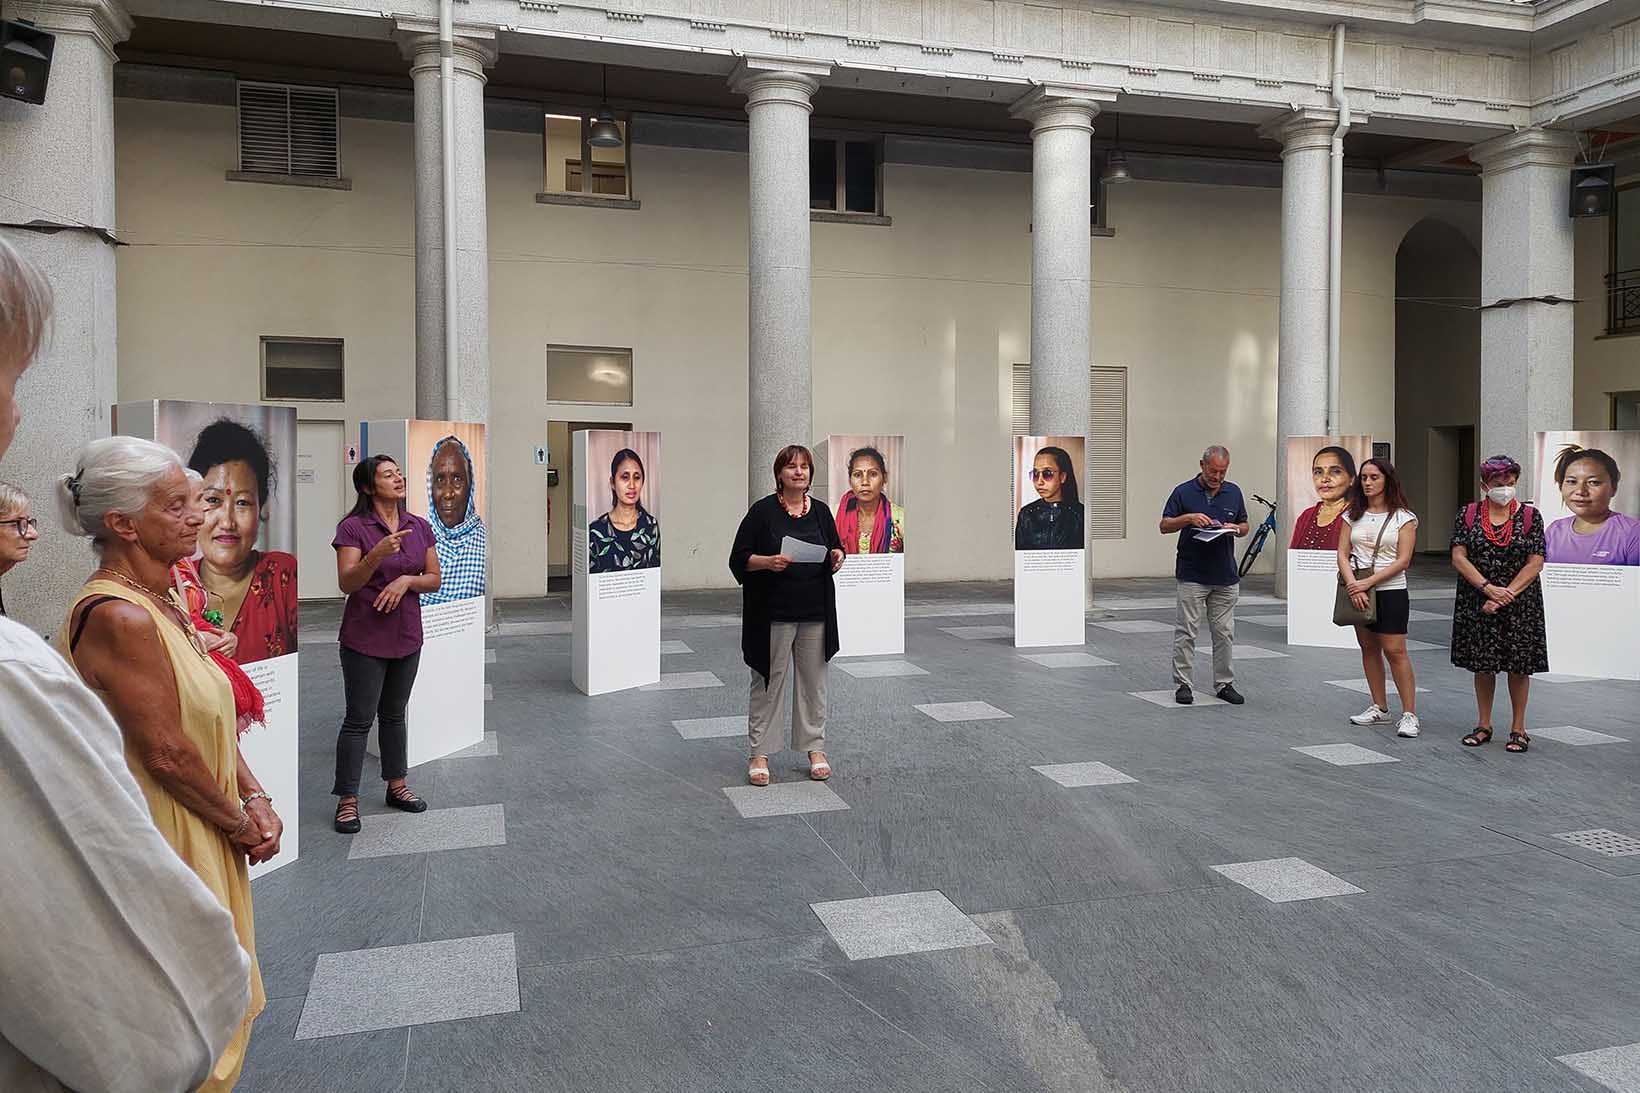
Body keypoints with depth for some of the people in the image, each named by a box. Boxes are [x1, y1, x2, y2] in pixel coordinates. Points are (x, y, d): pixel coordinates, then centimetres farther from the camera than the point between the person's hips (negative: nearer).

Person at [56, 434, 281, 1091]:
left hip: (205, 835, 9)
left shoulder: (160, 604, 7)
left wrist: (255, 798, 2)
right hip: (167, 845, -9)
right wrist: (240, 823, -10)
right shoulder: (120, 617, -24)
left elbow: (213, 718, 11)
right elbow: (167, 753, -23)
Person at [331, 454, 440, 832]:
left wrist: (407, 580, -14)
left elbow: (434, 580, 6)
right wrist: (377, 555, -32)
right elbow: (346, 583, -17)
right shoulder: (353, 528, -10)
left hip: (406, 636, 5)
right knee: (359, 719, 0)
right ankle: (347, 799, 9)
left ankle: (397, 786, 28)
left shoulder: (420, 527, 5)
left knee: (394, 715, 17)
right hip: (365, 638, -5)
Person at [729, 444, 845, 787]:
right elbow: (739, 559, -6)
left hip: (814, 613, 4)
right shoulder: (762, 511, -6)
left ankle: (815, 748, 21)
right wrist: (768, 561, -23)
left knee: (813, 681, 10)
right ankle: (759, 753, 12)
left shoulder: (821, 511, 6)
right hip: (773, 613, -3)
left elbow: (836, 552, 14)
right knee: (768, 682, 4)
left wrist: (837, 559, -8)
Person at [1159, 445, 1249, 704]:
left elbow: (1244, 526, 14)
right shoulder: (1184, 492, -4)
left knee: (1224, 632, 7)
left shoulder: (1234, 492, 7)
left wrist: (1234, 528, -9)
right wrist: (1189, 518, -21)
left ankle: (1224, 683, 16)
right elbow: (1165, 526, -3)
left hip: (1225, 576, 3)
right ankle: (1183, 683, 6)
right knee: (1186, 631, -2)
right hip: (1192, 576, -3)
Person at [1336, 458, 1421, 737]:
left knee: (1395, 651, -9)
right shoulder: (1353, 515, 8)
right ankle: (1380, 708, 20)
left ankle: (1409, 714, -4)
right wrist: (1353, 584, -14)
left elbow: (1402, 561, -10)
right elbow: (1343, 554, 2)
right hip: (1359, 591, 5)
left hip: (1390, 591, -5)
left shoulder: (1403, 517, -3)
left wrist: (1368, 582, -18)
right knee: (1368, 648, 10)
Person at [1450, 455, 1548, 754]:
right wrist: (1488, 588, -15)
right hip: (1477, 603, 1)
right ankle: (1483, 726, 20)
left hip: (1520, 603, -1)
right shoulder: (1468, 514, 2)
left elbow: (1536, 563, -6)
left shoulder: (1529, 516, -1)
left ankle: (1518, 728, 16)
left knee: (1519, 665, 4)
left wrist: (1506, 595, -15)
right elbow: (1458, 557, -5)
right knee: (1482, 664, 8)